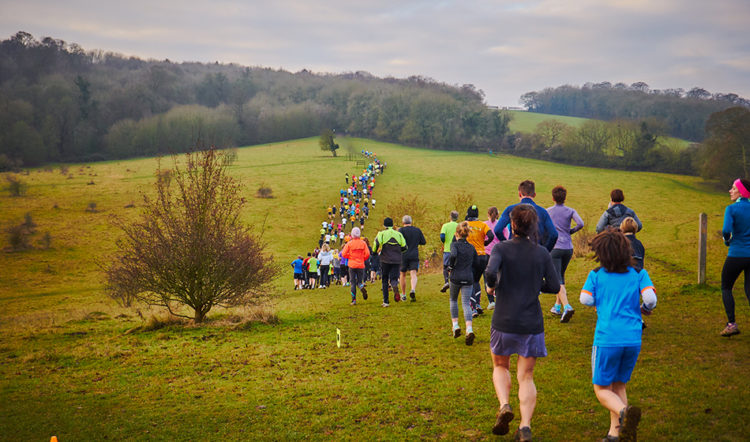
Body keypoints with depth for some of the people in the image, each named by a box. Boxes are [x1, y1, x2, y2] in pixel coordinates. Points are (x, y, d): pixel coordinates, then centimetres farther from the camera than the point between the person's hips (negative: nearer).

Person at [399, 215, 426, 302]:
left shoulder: (401, 230, -5)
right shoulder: (418, 230, 7)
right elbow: (423, 242, 10)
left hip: (403, 256, -1)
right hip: (414, 255, 2)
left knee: (402, 275, 13)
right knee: (413, 274, -6)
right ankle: (413, 290, -33)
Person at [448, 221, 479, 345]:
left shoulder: (454, 244, -4)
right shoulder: (472, 247, 9)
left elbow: (453, 255, -25)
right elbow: (475, 264, 13)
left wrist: (451, 265, -8)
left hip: (456, 277, -2)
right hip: (468, 278, 2)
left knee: (453, 300, 22)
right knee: (466, 303, -2)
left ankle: (455, 325, 16)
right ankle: (469, 329, -20)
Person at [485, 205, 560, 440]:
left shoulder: (502, 248, -8)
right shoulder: (542, 253, -1)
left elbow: (491, 271, -25)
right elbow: (554, 286, 0)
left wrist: (491, 286, -3)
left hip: (504, 322, -1)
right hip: (532, 323, 1)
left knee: (500, 367, 22)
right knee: (526, 377, 10)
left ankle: (504, 405, 0)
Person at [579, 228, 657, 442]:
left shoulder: (596, 275, 0)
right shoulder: (639, 274, 3)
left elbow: (586, 299, -2)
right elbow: (650, 298, -8)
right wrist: (644, 309, 14)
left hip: (607, 339, -3)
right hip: (633, 338, 3)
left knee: (602, 389, 7)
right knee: (619, 386, 20)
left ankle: (624, 411, -23)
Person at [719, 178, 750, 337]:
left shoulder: (731, 209, -11)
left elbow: (726, 230, -24)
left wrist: (727, 240, -3)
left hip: (736, 255, -4)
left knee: (726, 288, 13)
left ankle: (731, 324, 4)